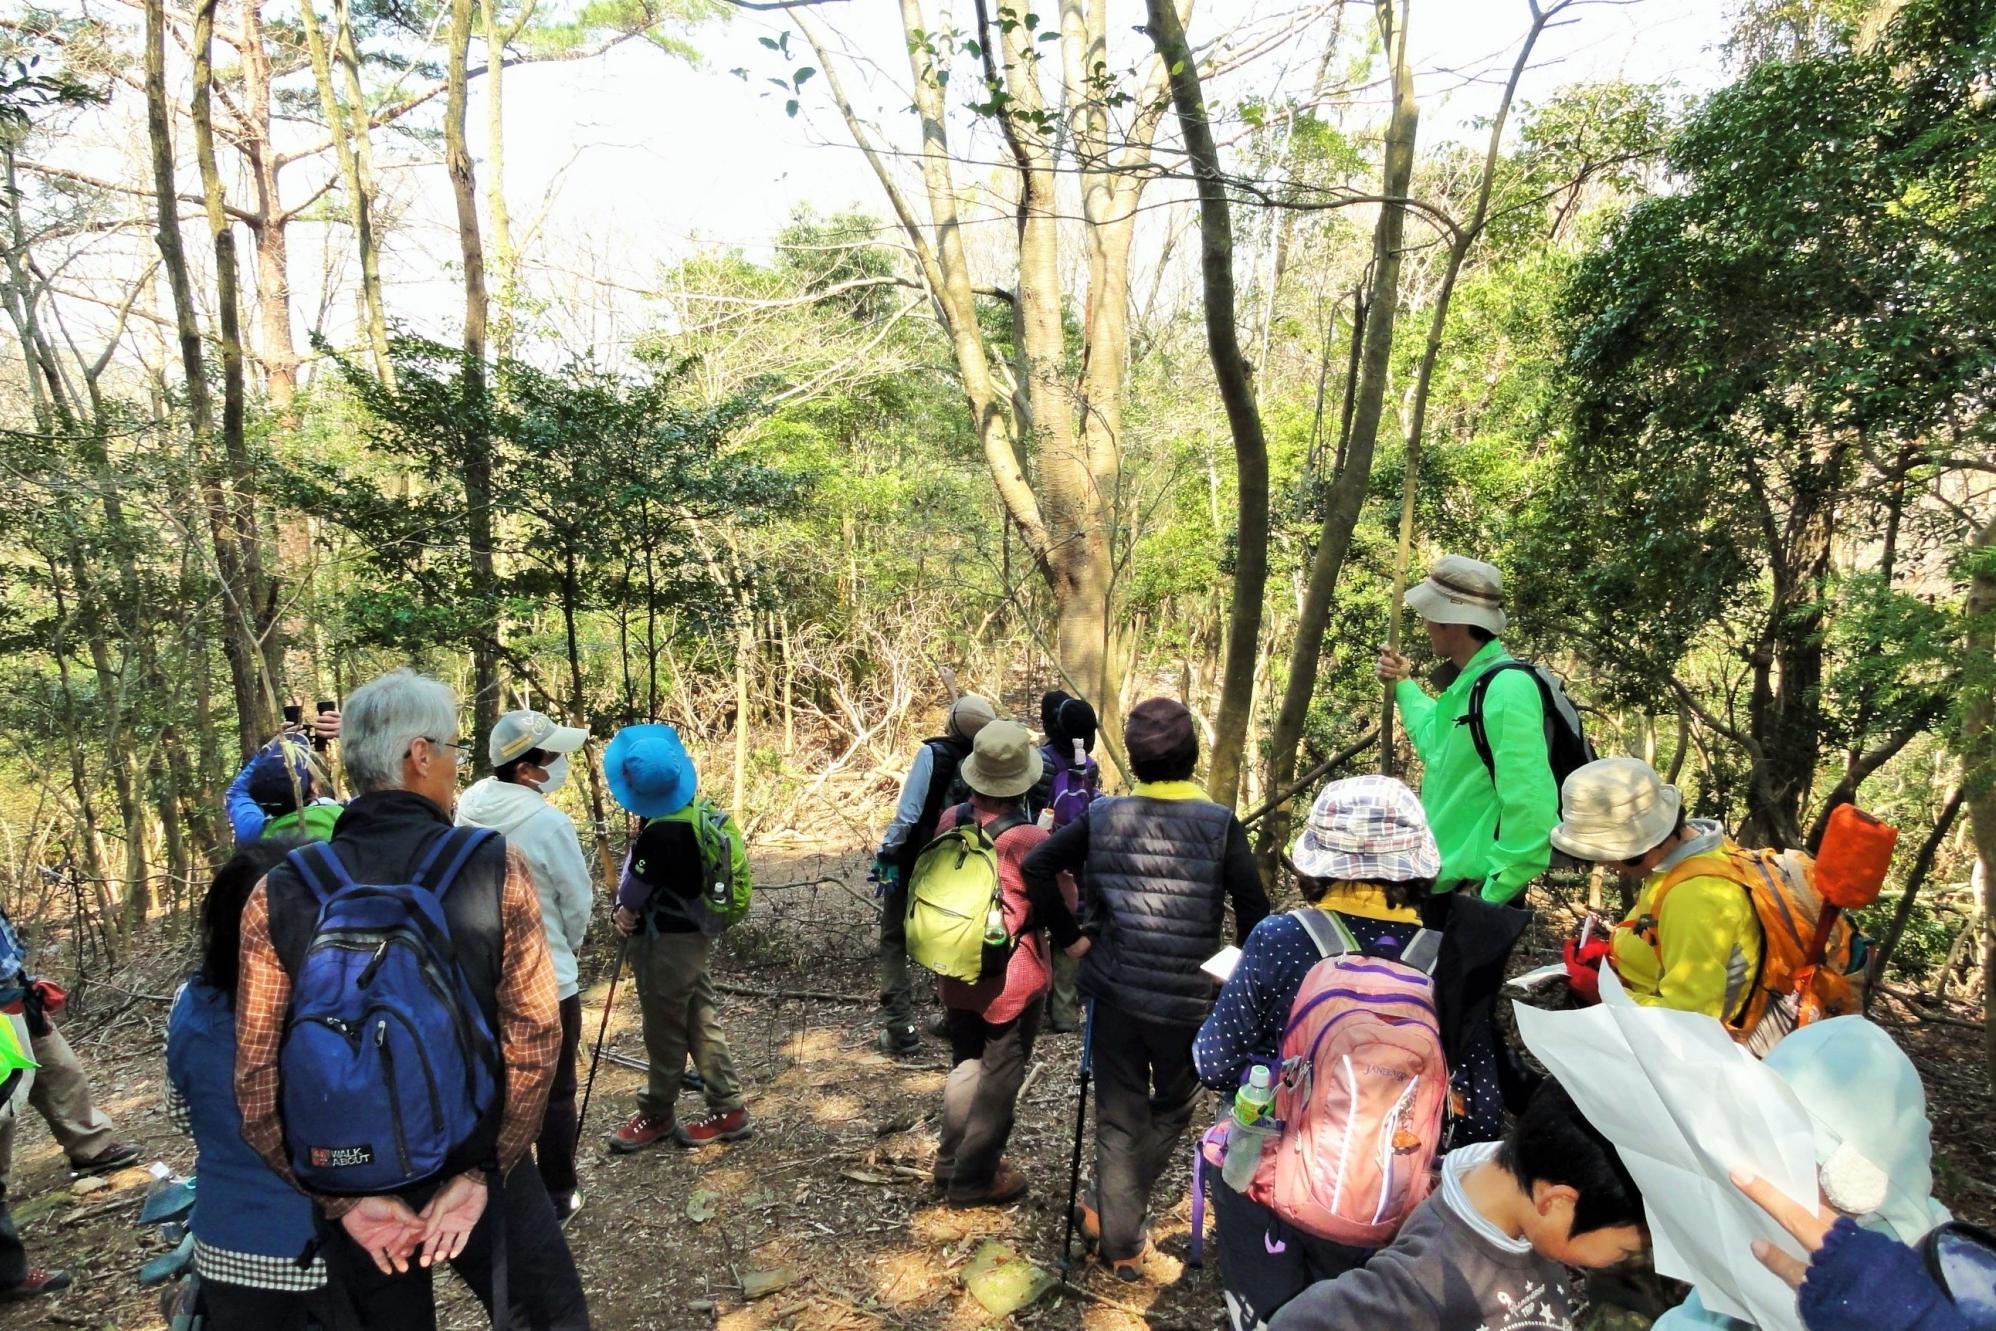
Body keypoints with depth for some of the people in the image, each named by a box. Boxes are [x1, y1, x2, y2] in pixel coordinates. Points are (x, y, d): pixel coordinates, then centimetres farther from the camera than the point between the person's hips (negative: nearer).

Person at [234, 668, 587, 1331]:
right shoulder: (496, 867, -16)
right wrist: (482, 1173, -12)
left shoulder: (278, 895, -9)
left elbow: (257, 1077, -10)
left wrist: (341, 1197, -5)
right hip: (482, 1171, -2)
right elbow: (535, 1039, -20)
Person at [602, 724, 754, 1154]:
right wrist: (632, 907, -1)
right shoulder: (701, 811, -1)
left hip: (665, 941, -9)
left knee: (665, 1031, 8)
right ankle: (729, 1108, 21)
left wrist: (624, 906, 6)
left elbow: (635, 887, -15)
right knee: (701, 1021, 15)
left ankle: (656, 1116, 26)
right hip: (693, 930, 9)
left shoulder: (660, 833, -28)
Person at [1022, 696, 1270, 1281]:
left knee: (1119, 1117, 16)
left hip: (1115, 990, 2)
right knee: (1171, 1109, 23)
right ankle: (1112, 1210, 28)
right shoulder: (1220, 824, -11)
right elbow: (1253, 911, -12)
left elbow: (1037, 866, -8)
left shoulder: (1103, 816, -4)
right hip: (1189, 998, -1)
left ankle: (1120, 1241, 25)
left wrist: (1072, 936, 0)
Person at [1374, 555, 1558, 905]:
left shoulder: (1507, 689, -21)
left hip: (1475, 895, -10)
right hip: (1445, 886, 10)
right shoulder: (1469, 685, 10)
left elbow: (1530, 810, -27)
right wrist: (1402, 686, 34)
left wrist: (1490, 898, -23)